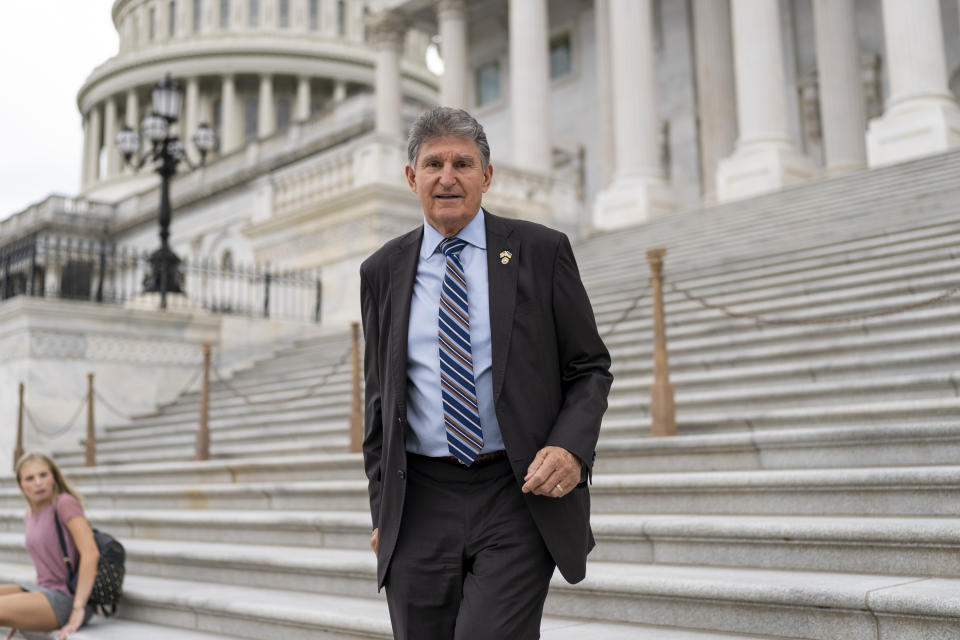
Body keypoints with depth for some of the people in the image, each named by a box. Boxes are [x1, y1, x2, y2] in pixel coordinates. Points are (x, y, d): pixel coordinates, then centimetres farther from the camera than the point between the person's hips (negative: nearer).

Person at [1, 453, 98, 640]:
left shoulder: (65, 503, -12)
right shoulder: (31, 515, 12)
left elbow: (91, 553, -22)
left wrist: (78, 609, -24)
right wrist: (23, 616, 15)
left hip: (66, 599, -8)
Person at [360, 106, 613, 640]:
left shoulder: (541, 251, 2)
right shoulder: (383, 271, 9)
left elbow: (590, 367, 4)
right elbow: (380, 397, 14)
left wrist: (571, 446, -14)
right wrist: (383, 510, 11)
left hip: (520, 499, -2)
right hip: (420, 508, 3)